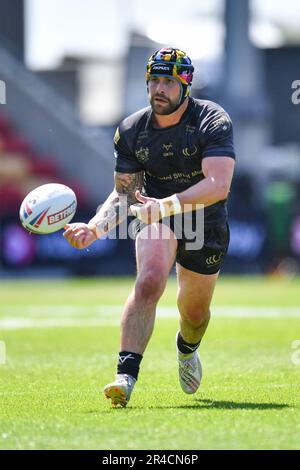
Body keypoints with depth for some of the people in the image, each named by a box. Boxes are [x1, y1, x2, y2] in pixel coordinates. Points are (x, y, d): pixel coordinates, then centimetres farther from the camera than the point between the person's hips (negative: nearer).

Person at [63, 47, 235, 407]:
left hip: (207, 224, 0)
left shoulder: (212, 121, -20)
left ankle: (187, 348, 50)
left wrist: (165, 205, -42)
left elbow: (219, 185, -31)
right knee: (148, 282, -28)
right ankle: (126, 376, -35)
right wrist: (94, 228, -18)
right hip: (157, 216, 1)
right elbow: (125, 192, 0)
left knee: (194, 312, 12)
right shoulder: (131, 130, -8)